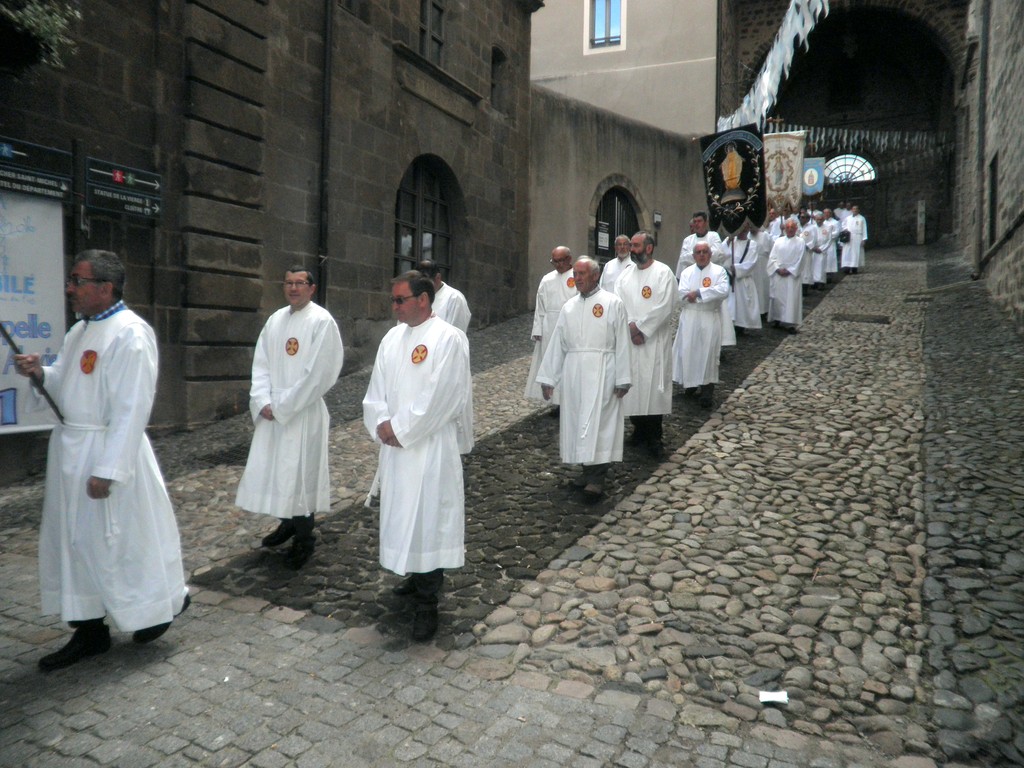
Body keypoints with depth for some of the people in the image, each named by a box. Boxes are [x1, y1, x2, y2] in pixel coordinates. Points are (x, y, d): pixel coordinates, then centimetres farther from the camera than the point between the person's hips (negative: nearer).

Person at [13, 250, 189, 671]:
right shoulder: (79, 331, 11)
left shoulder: (130, 334, -17)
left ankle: (166, 600, 28)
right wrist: (41, 373, -2)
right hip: (70, 449, 9)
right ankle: (90, 630, 26)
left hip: (107, 451, -9)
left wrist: (107, 470, -22)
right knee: (73, 541, 13)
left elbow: (132, 408, -21)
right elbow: (67, 386, 20)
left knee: (123, 539, 4)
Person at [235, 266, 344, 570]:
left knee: (300, 472, -1)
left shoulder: (322, 321, -10)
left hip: (304, 412, -6)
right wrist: (264, 402, -6)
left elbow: (318, 373, -15)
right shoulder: (275, 320, 10)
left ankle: (305, 539, 14)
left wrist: (283, 406, -13)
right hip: (272, 411, 6)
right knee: (274, 469, 13)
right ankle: (287, 523, 33)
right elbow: (261, 363, 8)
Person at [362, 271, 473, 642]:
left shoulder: (448, 338, -12)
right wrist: (381, 424, -8)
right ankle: (416, 575, 37)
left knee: (428, 517, -2)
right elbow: (376, 389, 10)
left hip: (431, 447, -7)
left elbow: (438, 397, -18)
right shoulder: (393, 338, 10)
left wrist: (400, 430, -14)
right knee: (403, 513, 16)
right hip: (395, 444, 7)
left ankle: (427, 603, 8)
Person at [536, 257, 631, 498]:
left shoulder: (612, 303, -1)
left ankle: (597, 477, -4)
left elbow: (622, 343, -4)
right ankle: (588, 469, 21)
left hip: (601, 371, -5)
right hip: (573, 371, 5)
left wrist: (622, 379, -8)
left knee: (597, 421, -9)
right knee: (576, 421, 8)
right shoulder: (568, 306, 13)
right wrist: (548, 377, 10)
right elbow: (557, 344, 13)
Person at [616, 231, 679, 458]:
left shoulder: (663, 273, -5)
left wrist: (639, 327, -12)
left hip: (654, 340, -4)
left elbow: (665, 307, -13)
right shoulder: (626, 273, 10)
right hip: (629, 339, 5)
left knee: (653, 386, -3)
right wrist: (630, 328, -11)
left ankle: (654, 438, 4)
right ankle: (639, 429, 21)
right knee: (632, 386, 7)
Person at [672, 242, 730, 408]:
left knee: (709, 353, -4)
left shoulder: (719, 271, 2)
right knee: (688, 351, 4)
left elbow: (724, 291, -16)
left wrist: (698, 292, -19)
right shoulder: (687, 272, 9)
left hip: (711, 318, -2)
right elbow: (682, 294, -6)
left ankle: (707, 390, 0)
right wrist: (709, 294, -11)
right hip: (689, 317, 2)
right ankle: (691, 382, 23)